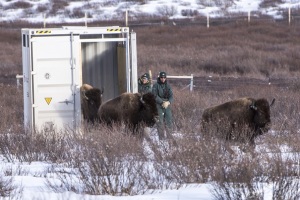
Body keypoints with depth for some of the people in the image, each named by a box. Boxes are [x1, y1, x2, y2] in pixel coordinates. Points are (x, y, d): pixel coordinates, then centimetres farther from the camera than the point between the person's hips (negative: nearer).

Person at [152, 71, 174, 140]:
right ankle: (161, 137, -4)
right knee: (160, 122, -7)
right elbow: (155, 96, -10)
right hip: (159, 106, -4)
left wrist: (168, 102, -17)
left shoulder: (168, 86, 10)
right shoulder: (156, 86, -1)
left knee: (169, 121, 1)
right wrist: (162, 102, -18)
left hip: (167, 106, 4)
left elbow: (171, 96, 4)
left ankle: (169, 136, 8)